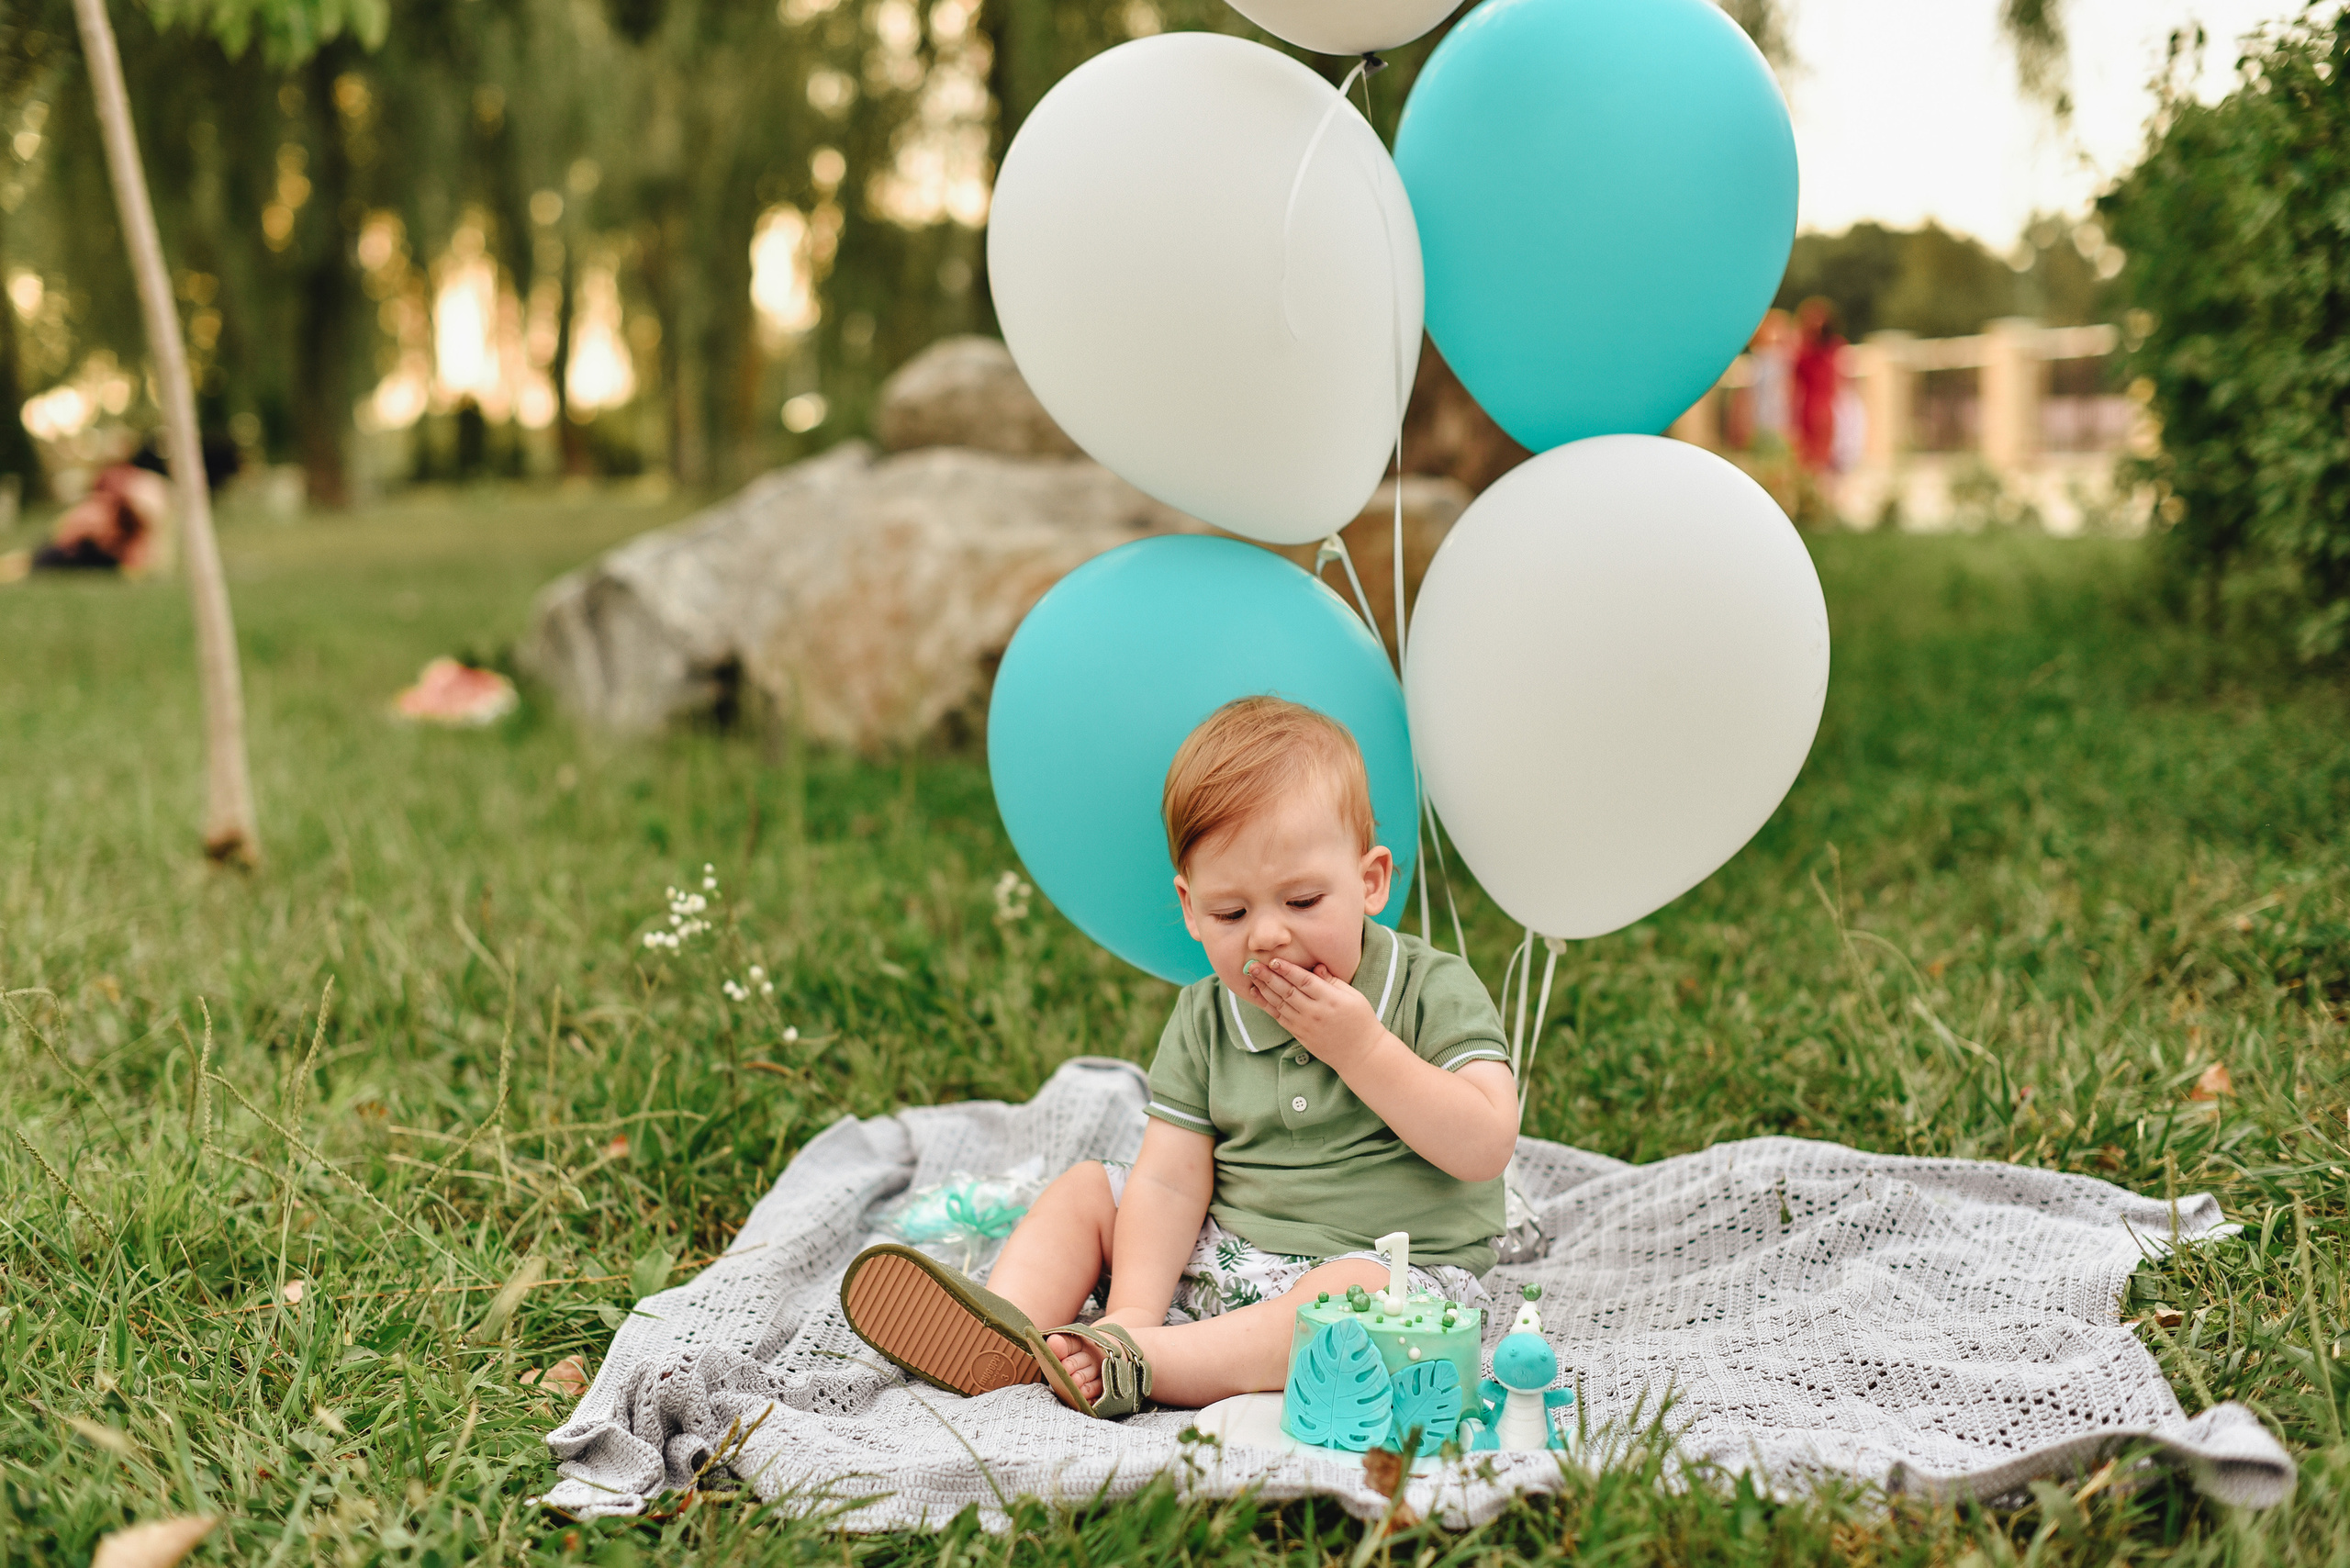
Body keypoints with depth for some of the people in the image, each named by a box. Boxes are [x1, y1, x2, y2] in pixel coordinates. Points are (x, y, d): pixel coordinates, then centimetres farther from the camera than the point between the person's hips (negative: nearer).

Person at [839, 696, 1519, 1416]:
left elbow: (1485, 1147, -20)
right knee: (1084, 1190, 2)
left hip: (1387, 1266, -5)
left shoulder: (1436, 992, -9)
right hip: (1221, 1260, 5)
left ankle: (1136, 1364, -38)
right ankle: (1006, 1337, -23)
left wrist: (1361, 1047, -23)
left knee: (1356, 1293, -37)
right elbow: (1169, 1181, -5)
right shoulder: (1204, 1021, 2)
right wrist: (1131, 1314, -19)